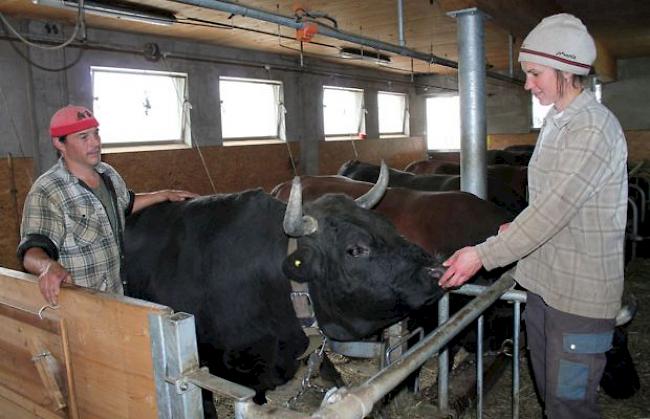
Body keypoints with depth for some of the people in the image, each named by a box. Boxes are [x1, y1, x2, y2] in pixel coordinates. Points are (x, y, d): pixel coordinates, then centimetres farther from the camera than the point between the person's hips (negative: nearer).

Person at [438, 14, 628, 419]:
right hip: (544, 283, 9)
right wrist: (520, 230, 10)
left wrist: (485, 255, -25)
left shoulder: (595, 128, -19)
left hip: (582, 294, -9)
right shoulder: (556, 123, 11)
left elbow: (555, 208, -25)